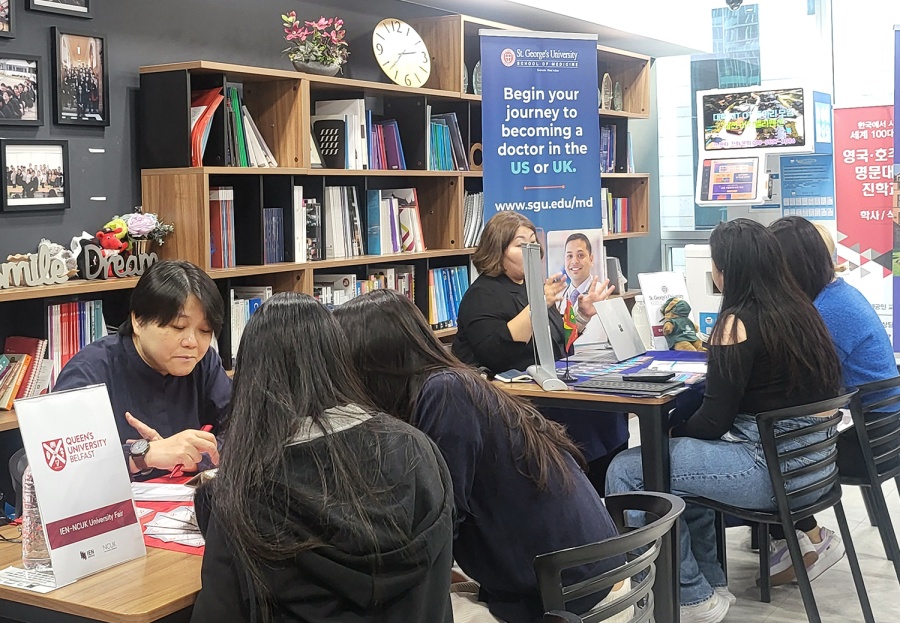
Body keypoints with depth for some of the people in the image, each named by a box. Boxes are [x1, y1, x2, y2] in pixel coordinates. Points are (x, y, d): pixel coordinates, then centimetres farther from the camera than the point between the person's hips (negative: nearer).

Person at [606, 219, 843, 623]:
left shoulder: (738, 322, -15)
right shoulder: (800, 308, 9)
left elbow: (714, 420, -14)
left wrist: (671, 435, 4)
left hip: (772, 471, -10)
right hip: (814, 462, 10)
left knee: (626, 471, -4)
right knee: (686, 455, 29)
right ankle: (708, 582, 32)